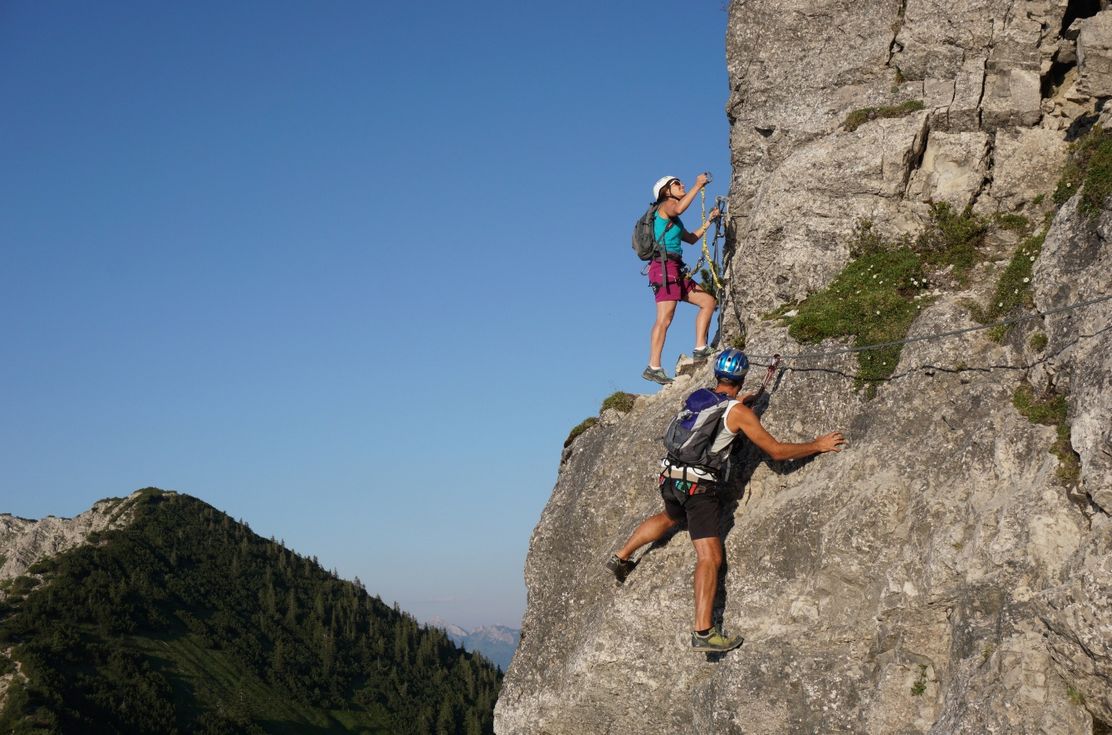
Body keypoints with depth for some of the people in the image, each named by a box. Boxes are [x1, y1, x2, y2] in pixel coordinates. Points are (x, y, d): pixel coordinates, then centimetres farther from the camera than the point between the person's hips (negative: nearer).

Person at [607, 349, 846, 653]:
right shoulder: (739, 413, -9)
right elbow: (776, 450, -8)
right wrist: (818, 445, 2)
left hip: (671, 478, 7)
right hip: (699, 488, -7)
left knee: (670, 517, 39)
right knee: (710, 558, -9)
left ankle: (620, 557, 47)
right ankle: (703, 632, -18)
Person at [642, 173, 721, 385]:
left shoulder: (673, 219, 27)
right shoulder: (666, 205, 0)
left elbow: (691, 238, 36)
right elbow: (679, 209, -25)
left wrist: (709, 221, 32)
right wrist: (698, 186, -20)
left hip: (676, 271, 10)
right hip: (664, 266, -10)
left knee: (709, 301, 9)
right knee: (664, 319, -15)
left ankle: (700, 348, 6)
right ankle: (653, 367, -19)